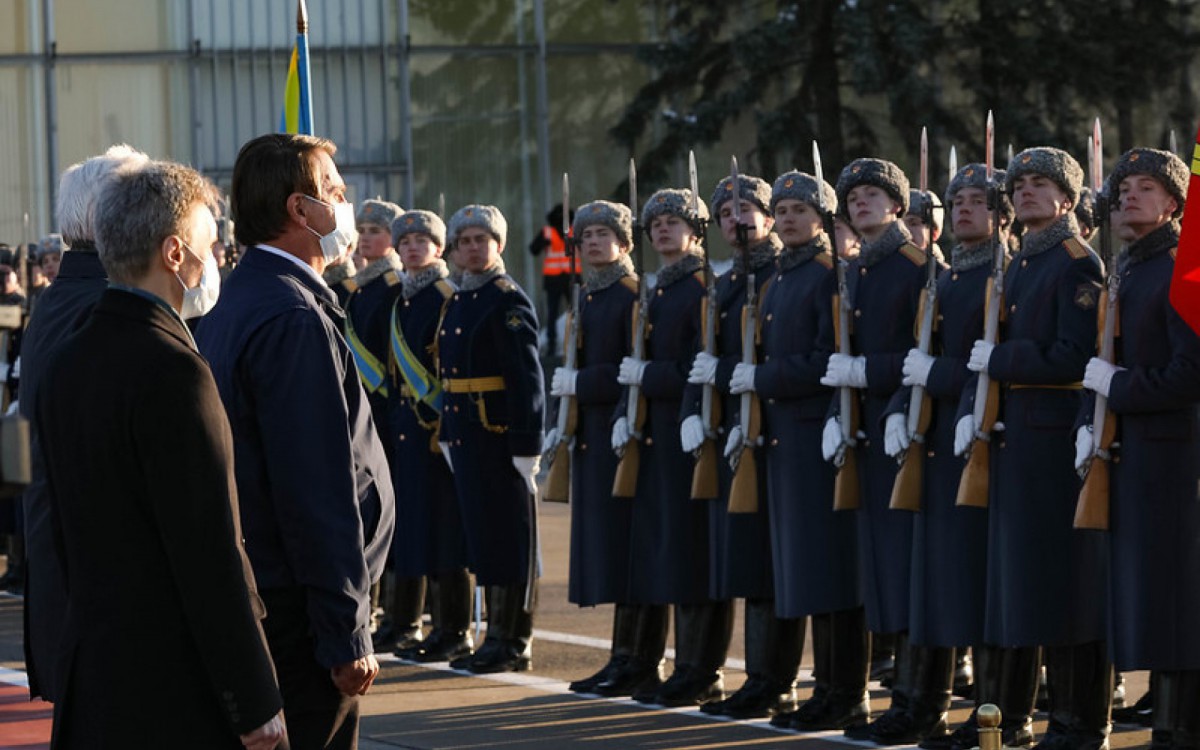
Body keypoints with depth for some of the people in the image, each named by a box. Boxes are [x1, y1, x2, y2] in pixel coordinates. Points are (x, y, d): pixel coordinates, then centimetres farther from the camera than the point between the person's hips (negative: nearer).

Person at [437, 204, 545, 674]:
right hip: (466, 437, 8)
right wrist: (446, 433, 18)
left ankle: (514, 644, 2)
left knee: (510, 541, -2)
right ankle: (498, 640, 16)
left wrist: (527, 445, -19)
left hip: (501, 437, -8)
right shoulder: (457, 301, 14)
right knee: (482, 536, 10)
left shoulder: (508, 300, -10)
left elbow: (528, 378, -15)